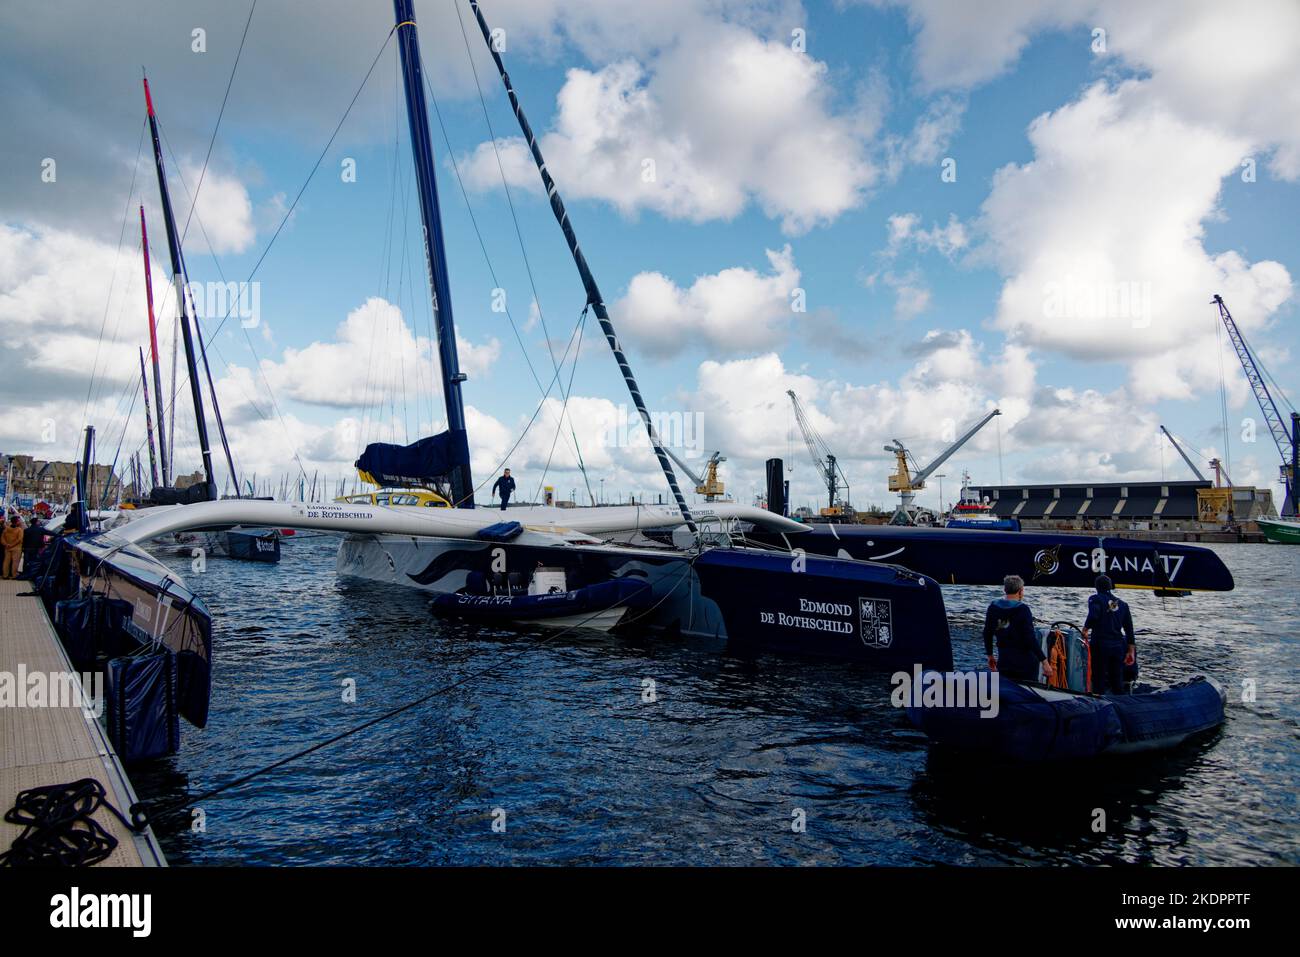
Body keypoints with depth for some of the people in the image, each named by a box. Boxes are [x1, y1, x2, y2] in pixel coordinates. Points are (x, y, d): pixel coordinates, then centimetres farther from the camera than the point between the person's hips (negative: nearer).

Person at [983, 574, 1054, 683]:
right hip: (1026, 662, -5)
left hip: (1004, 661, 5)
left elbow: (987, 633, 8)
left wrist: (990, 656, 20)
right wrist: (1044, 661, -14)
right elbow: (1030, 638, -18)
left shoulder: (993, 606, 2)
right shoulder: (1022, 609, -14)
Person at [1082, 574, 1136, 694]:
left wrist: (1085, 629, -6)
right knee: (1118, 682, 11)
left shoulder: (1095, 599, -2)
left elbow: (1093, 616, -23)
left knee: (1099, 680, -1)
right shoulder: (1123, 604, 13)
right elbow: (1129, 629, 13)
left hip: (1100, 645, -5)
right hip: (1118, 646, 5)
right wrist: (1131, 650, 17)